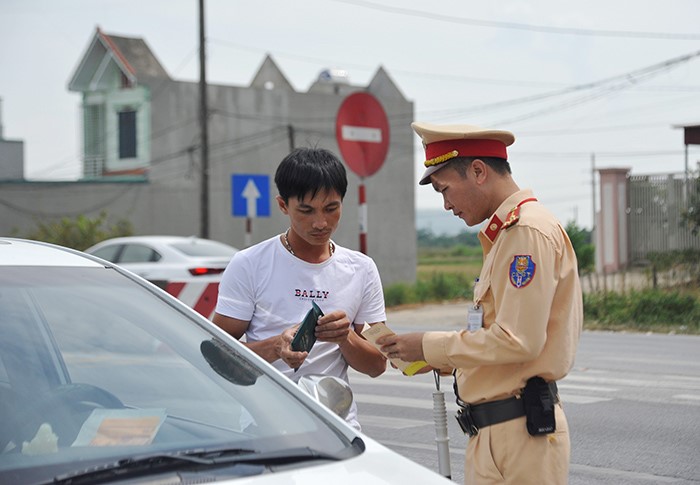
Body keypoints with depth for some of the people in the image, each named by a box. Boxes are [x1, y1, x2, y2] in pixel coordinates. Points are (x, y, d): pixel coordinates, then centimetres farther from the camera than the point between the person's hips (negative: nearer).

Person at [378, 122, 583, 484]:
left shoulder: (528, 231, -14)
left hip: (520, 431, -10)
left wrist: (431, 347, -11)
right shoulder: (506, 233, 18)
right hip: (493, 432, 10)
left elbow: (518, 341, -20)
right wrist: (441, 360, 10)